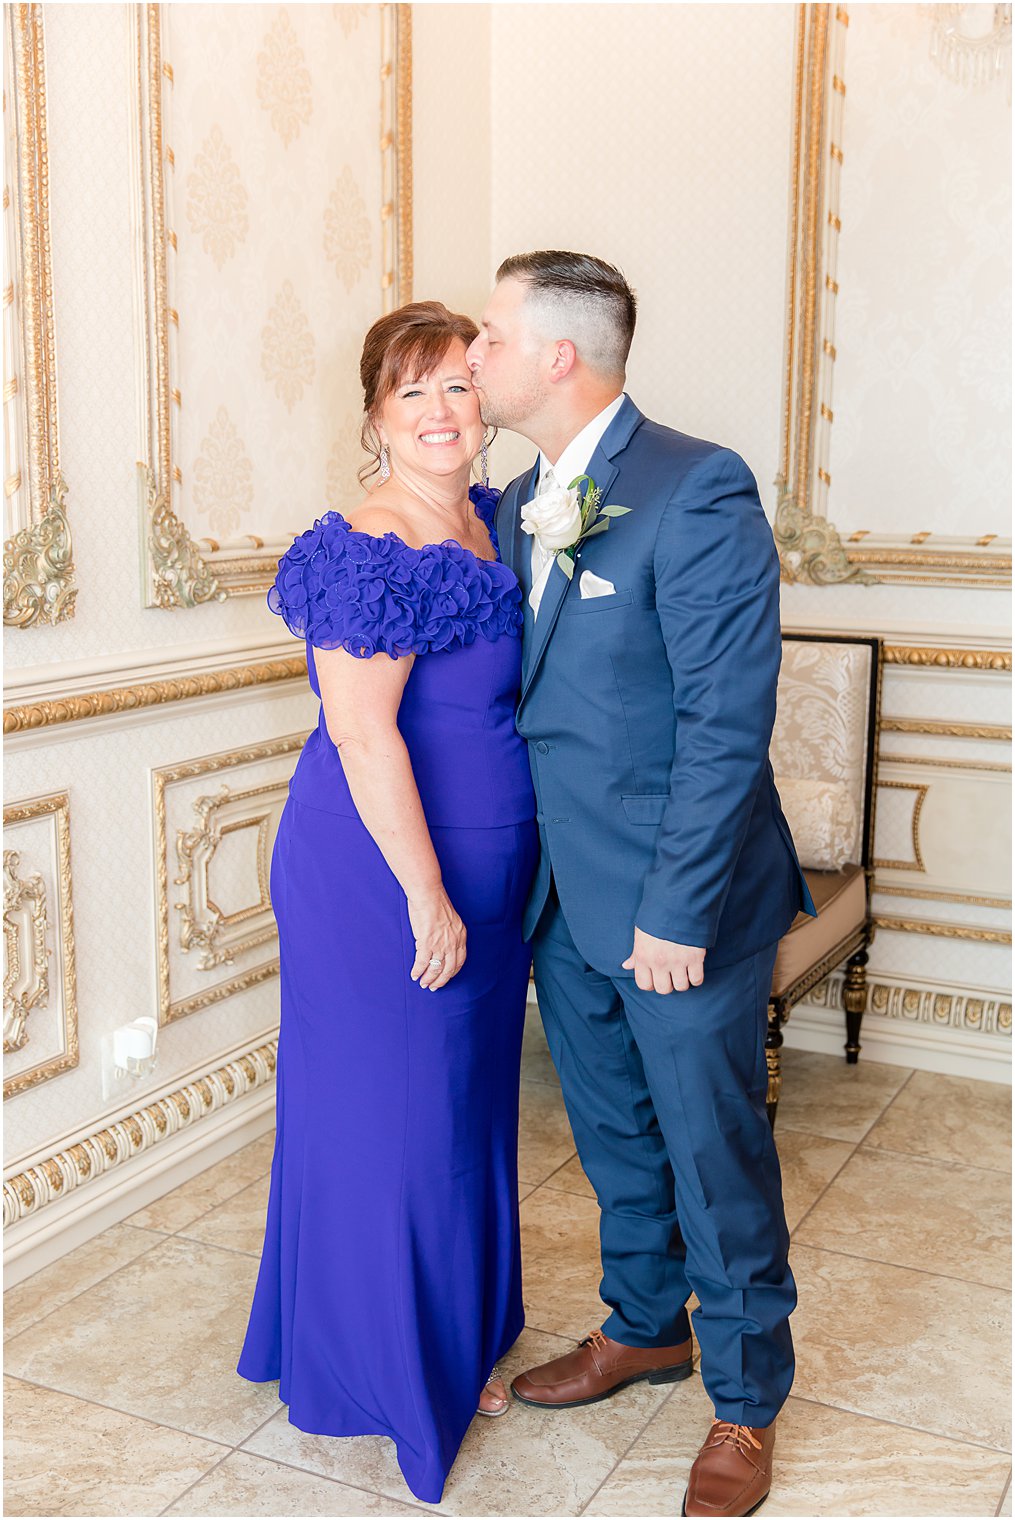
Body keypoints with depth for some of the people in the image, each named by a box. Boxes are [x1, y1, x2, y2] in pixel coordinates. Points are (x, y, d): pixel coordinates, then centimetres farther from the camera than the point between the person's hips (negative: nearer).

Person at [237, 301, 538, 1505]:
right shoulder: (370, 553, -18)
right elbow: (363, 736, -22)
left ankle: (457, 1339, 39)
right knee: (389, 1110, 6)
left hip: (482, 877, 8)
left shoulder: (488, 525, 8)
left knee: (468, 1102, 19)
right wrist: (428, 897, -20)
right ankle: (385, 1368, 28)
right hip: (381, 877, -8)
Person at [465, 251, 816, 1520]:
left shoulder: (696, 489, -17)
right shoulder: (518, 508, 8)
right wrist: (531, 872, 7)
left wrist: (676, 911, -20)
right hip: (565, 896, 7)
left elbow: (728, 717, -20)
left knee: (715, 1160, 9)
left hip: (679, 904, -7)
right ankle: (645, 1326, 46)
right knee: (615, 1139, 23)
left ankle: (745, 1403, 31)